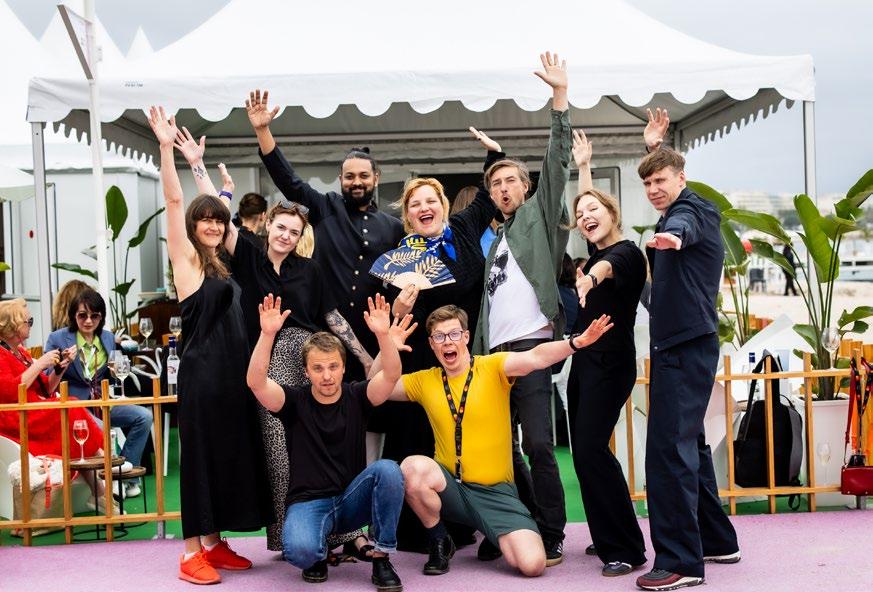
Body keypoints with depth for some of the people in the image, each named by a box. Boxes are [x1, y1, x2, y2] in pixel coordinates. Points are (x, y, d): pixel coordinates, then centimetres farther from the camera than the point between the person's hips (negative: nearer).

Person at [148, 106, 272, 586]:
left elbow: (214, 208, 27)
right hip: (202, 371, -8)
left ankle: (215, 543, 20)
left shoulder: (217, 263, 14)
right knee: (200, 455, -4)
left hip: (232, 370, 8)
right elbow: (175, 201, -14)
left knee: (230, 453, 10)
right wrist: (166, 148, -21)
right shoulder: (185, 257, -5)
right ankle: (191, 553, 3)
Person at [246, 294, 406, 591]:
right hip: (308, 502, -2)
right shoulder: (295, 401, -1)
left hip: (353, 499, 2)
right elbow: (256, 382, -20)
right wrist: (267, 334, -34)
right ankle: (319, 553, 6)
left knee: (387, 469, -30)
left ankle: (382, 558, -13)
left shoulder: (356, 397, 2)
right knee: (299, 550, -35)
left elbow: (391, 375, -17)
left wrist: (383, 334, -35)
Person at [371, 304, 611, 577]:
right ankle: (440, 543, -3)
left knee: (532, 563, -20)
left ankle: (496, 535, 19)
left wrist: (575, 342, -41)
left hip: (496, 492, -2)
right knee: (412, 467, -32)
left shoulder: (493, 367, -5)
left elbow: (536, 357, -22)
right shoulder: (424, 381, 5)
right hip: (450, 488, 2)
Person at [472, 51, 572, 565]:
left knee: (537, 443, -10)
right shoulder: (497, 240, 26)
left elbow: (557, 162, -3)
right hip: (494, 351, 7)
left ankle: (552, 538, -3)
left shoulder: (539, 214, 9)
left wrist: (560, 95, -9)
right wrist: (479, 354, 13)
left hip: (531, 344, -7)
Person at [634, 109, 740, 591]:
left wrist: (671, 234, -57)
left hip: (687, 345, -10)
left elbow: (685, 224, -32)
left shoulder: (694, 208, -9)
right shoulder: (673, 216, 19)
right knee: (689, 444, 15)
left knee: (670, 447, -15)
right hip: (674, 343, 10)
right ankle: (716, 540, 25)